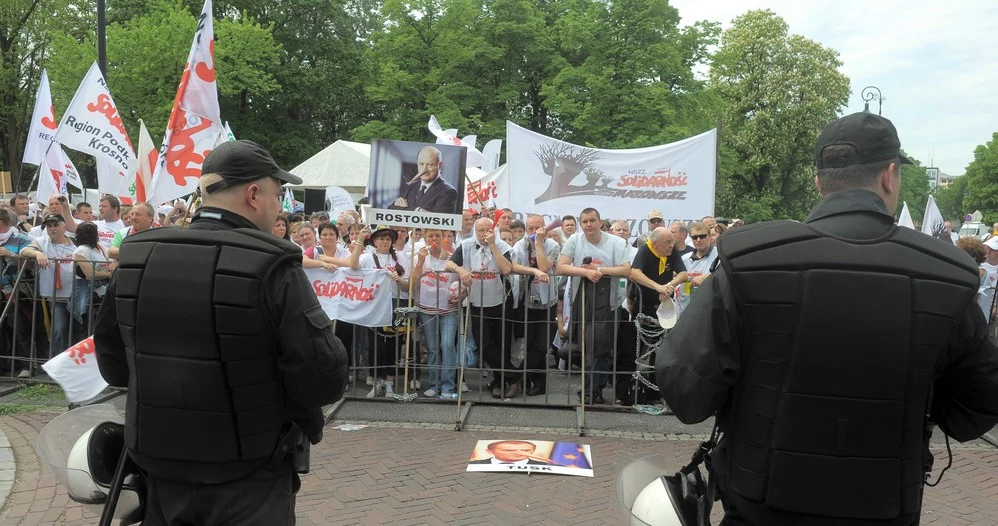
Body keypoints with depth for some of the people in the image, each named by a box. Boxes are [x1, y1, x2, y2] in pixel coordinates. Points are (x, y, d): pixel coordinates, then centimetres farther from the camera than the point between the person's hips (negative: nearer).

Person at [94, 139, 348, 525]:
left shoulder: (136, 258, -4)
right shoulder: (271, 268, -21)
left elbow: (113, 365, 8)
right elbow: (325, 382, -22)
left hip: (163, 476, 5)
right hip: (249, 485, -4)